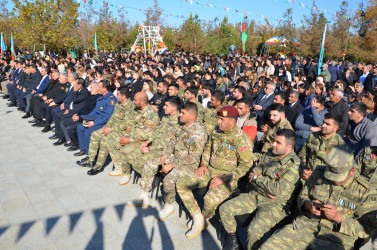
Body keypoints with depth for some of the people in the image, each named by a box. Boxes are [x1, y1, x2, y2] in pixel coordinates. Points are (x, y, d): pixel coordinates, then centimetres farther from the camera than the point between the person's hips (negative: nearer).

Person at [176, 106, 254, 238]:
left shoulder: (242, 139, -17)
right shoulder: (216, 131, 3)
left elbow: (246, 165, -16)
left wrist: (224, 179, -19)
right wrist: (204, 164, 5)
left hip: (227, 176, -7)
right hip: (210, 170, 7)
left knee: (210, 200, -33)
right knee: (181, 183, -6)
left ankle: (204, 219, 6)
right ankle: (198, 219, -2)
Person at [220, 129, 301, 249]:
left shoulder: (294, 165, -18)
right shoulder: (270, 154, 3)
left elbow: (279, 190, -26)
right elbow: (254, 173, 8)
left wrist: (257, 178, -14)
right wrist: (265, 189, -10)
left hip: (276, 204, -7)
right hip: (256, 195, 7)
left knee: (253, 230, -30)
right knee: (224, 209, -4)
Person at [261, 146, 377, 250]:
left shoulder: (367, 192, -3)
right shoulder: (318, 175, 7)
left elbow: (365, 229, -3)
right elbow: (302, 196, 18)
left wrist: (338, 217, -18)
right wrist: (308, 204, -6)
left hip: (336, 237, -2)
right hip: (305, 224, 2)